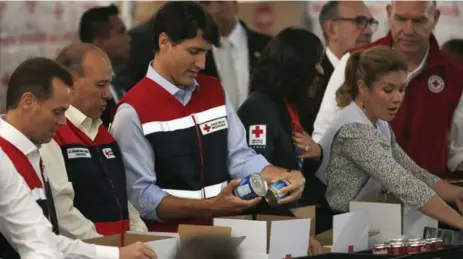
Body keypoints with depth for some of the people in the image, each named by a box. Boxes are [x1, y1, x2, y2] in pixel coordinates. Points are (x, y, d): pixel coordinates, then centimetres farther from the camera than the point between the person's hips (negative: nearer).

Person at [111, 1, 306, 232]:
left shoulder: (215, 90, 10)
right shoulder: (133, 111, -10)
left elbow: (239, 156, 9)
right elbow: (140, 197, -13)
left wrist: (283, 177, -9)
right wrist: (210, 206, -20)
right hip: (169, 237, -5)